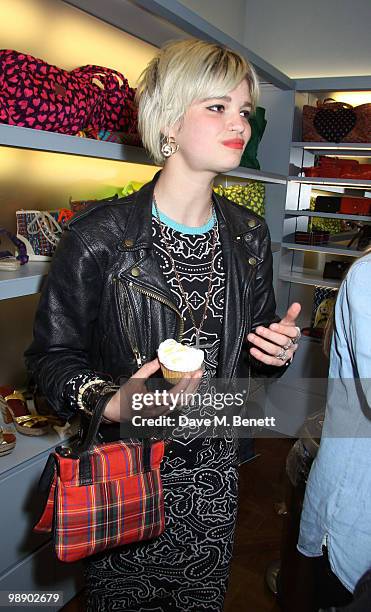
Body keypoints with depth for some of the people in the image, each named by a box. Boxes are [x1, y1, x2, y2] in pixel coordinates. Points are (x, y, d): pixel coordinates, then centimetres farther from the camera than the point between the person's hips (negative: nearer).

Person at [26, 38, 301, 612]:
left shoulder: (249, 234, -2)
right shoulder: (99, 237, -19)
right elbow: (53, 353, -11)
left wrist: (279, 348, -10)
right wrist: (111, 403, -28)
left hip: (213, 470, 4)